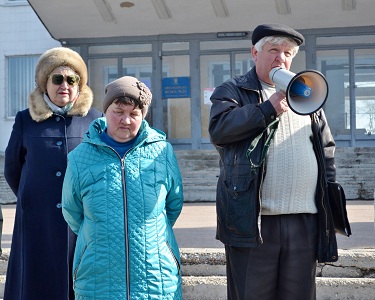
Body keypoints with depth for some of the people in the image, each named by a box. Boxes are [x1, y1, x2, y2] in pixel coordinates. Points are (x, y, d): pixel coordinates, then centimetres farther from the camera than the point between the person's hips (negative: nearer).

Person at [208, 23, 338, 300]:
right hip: (253, 222, -4)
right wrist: (269, 109, -14)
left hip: (305, 222, 4)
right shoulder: (232, 91, 6)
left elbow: (327, 149, 20)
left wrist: (329, 200, 12)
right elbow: (218, 129, -14)